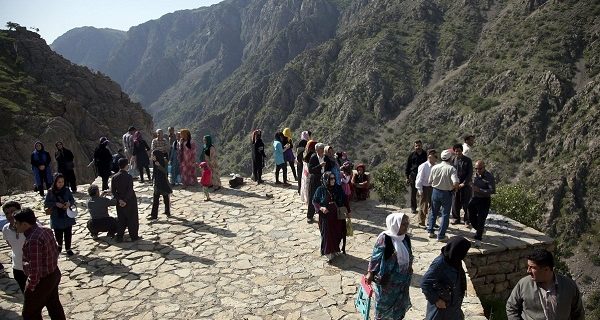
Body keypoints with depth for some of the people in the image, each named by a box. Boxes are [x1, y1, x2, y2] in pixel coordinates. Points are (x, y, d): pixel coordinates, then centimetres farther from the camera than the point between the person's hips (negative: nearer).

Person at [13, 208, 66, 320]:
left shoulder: (33, 240, -30)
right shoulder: (45, 230, -2)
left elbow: (35, 268, -28)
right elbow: (55, 252, 9)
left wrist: (31, 286, -15)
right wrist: (50, 267, 17)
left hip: (41, 280, -8)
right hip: (54, 274, 9)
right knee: (54, 305, 24)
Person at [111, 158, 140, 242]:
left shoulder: (115, 177, -2)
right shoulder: (129, 177, -15)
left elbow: (113, 190, -4)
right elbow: (130, 191, -21)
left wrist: (119, 200, -6)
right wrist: (125, 200, -15)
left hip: (120, 202, 4)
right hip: (130, 201, -4)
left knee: (121, 220, 14)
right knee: (132, 219, 8)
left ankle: (119, 237, 13)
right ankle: (134, 236, 14)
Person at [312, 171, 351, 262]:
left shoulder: (338, 188, -3)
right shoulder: (320, 190, -10)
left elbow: (344, 200, 6)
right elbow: (314, 201, -3)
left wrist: (348, 211, 7)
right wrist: (321, 208, -19)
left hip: (337, 216, 3)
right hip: (325, 217, -3)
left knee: (337, 233, 11)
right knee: (327, 234, 0)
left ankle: (335, 250, 32)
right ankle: (329, 254, 9)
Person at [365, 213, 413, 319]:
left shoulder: (406, 238, -5)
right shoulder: (384, 239, -24)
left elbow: (409, 257, 8)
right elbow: (375, 257, -16)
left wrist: (409, 271, 15)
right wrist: (370, 273, -11)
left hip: (402, 279, 6)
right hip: (387, 279, -6)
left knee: (400, 302, 22)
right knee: (384, 302, 14)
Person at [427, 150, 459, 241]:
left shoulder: (435, 167, -5)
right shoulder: (451, 169, -18)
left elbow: (430, 182, 1)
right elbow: (455, 183, -27)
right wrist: (453, 188, -6)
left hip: (435, 192, 4)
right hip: (446, 193, -4)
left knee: (433, 212, 20)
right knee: (445, 214, 8)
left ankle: (430, 231, 26)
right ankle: (441, 236, 11)